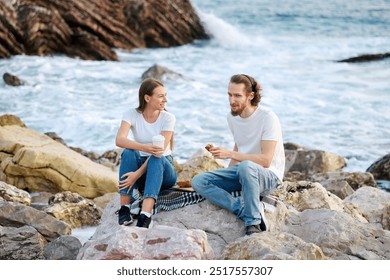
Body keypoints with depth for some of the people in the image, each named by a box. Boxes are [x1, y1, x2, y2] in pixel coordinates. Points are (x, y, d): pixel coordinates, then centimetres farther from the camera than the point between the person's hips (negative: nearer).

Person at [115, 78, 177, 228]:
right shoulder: (132, 114, -7)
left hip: (163, 169, -1)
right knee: (128, 153, -31)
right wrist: (144, 147, -43)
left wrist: (137, 174, -31)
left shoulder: (168, 118, -9)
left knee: (156, 158, -36)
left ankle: (145, 216, -54)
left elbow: (159, 150, -20)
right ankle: (124, 208, -32)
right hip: (140, 164, 1)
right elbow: (119, 140, -25)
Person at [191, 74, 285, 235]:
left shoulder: (268, 118, -19)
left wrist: (230, 154, -30)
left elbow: (265, 160, -25)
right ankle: (250, 211, -25)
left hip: (269, 175, -8)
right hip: (241, 173, 8)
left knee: (245, 166, -42)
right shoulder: (232, 117, 5)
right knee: (199, 181, -14)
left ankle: (253, 224, -30)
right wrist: (226, 177, 12)